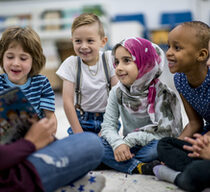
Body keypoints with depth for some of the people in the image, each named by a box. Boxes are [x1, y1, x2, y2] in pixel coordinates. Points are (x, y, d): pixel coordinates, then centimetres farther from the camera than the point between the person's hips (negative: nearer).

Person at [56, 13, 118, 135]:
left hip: (107, 117, 0)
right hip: (81, 120, 0)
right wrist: (79, 134, -12)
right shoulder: (71, 64, -9)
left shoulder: (109, 59, -8)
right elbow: (68, 102, -9)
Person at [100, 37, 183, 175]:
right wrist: (118, 143, -26)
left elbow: (165, 131, -19)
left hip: (150, 147, -3)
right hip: (128, 148, 4)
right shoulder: (117, 92, -1)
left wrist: (129, 140, -22)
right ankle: (142, 168, -27)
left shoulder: (162, 94, -13)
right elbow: (108, 126, -4)